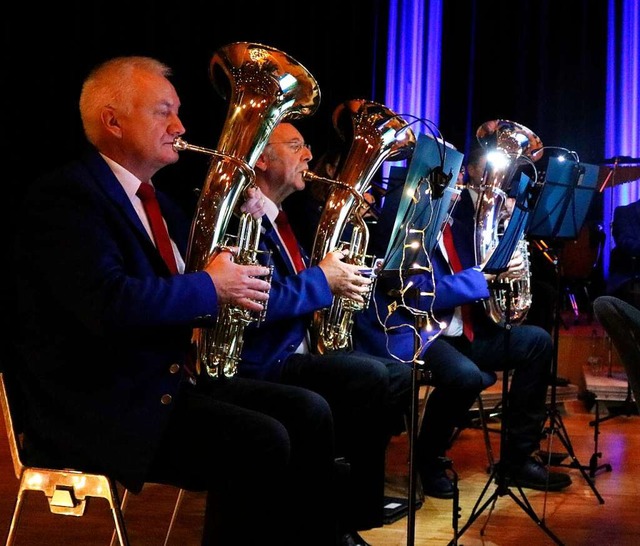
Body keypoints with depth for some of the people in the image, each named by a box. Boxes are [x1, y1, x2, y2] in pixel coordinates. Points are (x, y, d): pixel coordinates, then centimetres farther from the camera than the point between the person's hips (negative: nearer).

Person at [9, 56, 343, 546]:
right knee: (260, 443, -25)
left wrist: (248, 218, 3)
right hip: (99, 402, -9)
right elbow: (112, 304, -28)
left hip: (171, 380, 9)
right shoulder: (64, 196, -12)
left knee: (308, 413, -4)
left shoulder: (154, 201, 17)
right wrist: (212, 288, -16)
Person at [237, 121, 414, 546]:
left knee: (401, 376, 4)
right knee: (372, 379, -26)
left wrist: (340, 277, 5)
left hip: (297, 351, 11)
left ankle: (359, 491, 9)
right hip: (263, 365, -11)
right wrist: (322, 280, -16)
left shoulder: (276, 218, 19)